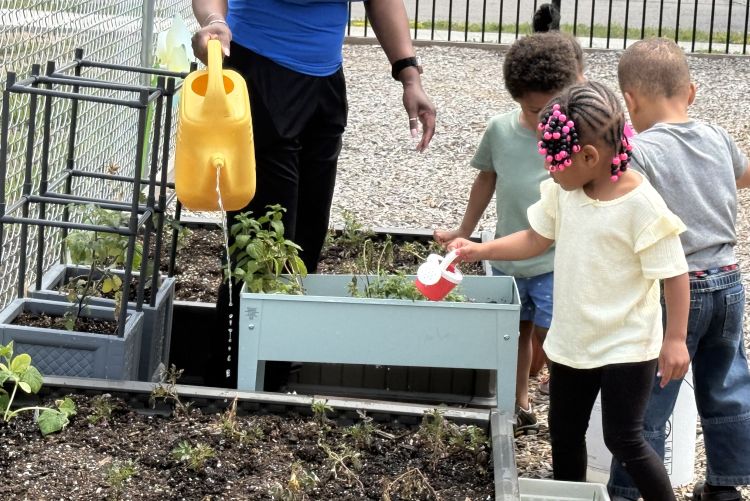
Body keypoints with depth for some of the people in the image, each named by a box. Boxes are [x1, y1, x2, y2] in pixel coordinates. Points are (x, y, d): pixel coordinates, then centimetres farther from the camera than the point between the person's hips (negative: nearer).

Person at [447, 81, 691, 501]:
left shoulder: (641, 205, -23)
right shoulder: (563, 193, -3)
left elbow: (674, 273, -19)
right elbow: (537, 239, 11)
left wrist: (675, 339, -19)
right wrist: (478, 250, 2)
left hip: (626, 345, -7)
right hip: (572, 340, 7)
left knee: (624, 439, -5)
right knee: (565, 435, 17)